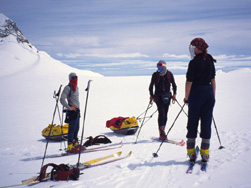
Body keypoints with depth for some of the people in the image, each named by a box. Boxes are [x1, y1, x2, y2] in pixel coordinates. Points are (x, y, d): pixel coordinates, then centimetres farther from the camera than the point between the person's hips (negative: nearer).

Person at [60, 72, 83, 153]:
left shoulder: (76, 87, 16)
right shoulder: (68, 88, -11)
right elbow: (62, 99, -19)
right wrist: (69, 107, -18)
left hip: (77, 110, 9)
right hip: (72, 111, -9)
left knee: (76, 128, 14)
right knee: (72, 129, -8)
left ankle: (75, 144, 25)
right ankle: (70, 147, -5)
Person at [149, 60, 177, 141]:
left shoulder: (169, 74, 2)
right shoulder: (155, 75, -1)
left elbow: (174, 85, 12)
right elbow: (151, 86, 7)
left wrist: (174, 94, 1)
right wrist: (151, 95, 0)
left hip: (167, 96, 2)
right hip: (158, 96, -2)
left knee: (165, 114, 4)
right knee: (161, 113, -15)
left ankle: (162, 130, 15)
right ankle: (161, 132, -15)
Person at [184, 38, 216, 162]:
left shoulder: (194, 62, -13)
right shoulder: (210, 61, 7)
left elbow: (189, 82, -13)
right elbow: (213, 80, 11)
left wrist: (186, 97, -3)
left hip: (196, 94, -5)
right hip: (209, 93, 5)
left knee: (192, 122, 6)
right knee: (206, 122, 7)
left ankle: (191, 153, 9)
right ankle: (205, 153, 8)